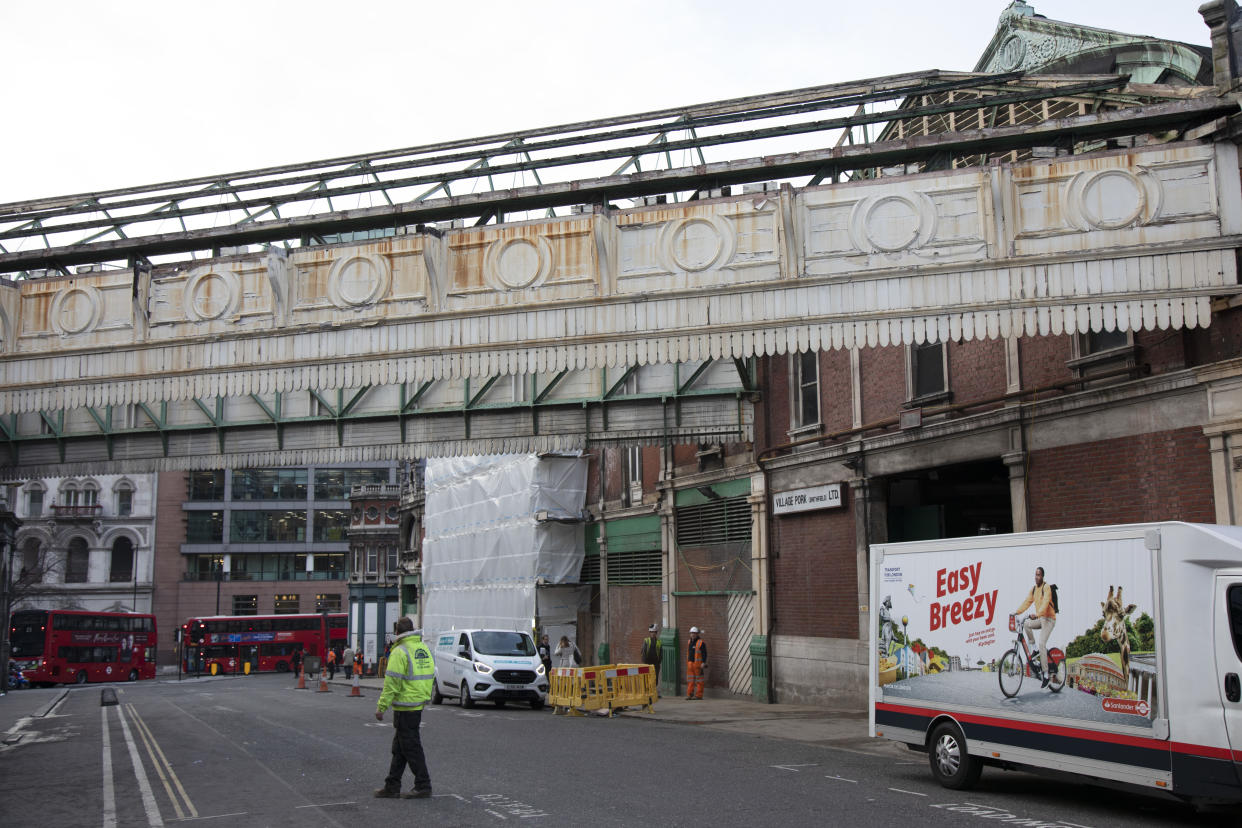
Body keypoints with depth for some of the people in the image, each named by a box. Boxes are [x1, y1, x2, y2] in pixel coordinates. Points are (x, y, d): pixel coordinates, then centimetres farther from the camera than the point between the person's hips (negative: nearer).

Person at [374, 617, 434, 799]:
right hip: (419, 704, 9)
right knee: (399, 748, 15)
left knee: (411, 747, -1)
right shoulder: (424, 649, 11)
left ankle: (423, 786, 4)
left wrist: (381, 706, -13)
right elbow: (430, 676, 17)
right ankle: (392, 786, 20)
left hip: (406, 706, -9)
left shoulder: (400, 651, -15)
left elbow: (392, 682, -18)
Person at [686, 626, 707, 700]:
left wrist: (703, 663, -20)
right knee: (690, 680, 6)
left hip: (697, 663, -7)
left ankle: (699, 695, 0)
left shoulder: (701, 642, -8)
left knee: (699, 680, -3)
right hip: (690, 663, 7)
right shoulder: (690, 642, 15)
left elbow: (704, 654, -12)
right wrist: (687, 662, 23)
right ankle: (689, 694, 9)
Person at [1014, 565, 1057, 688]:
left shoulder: (1046, 588, -13)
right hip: (1039, 619, 7)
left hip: (1049, 619, -7)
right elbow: (1027, 602, 4)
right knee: (1026, 623, -19)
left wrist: (1037, 614, -42)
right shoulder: (1033, 589, 9)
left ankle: (1045, 674, -14)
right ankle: (1033, 648, -2)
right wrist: (1017, 611, -11)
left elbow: (1045, 603, -27)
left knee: (1042, 643, -18)